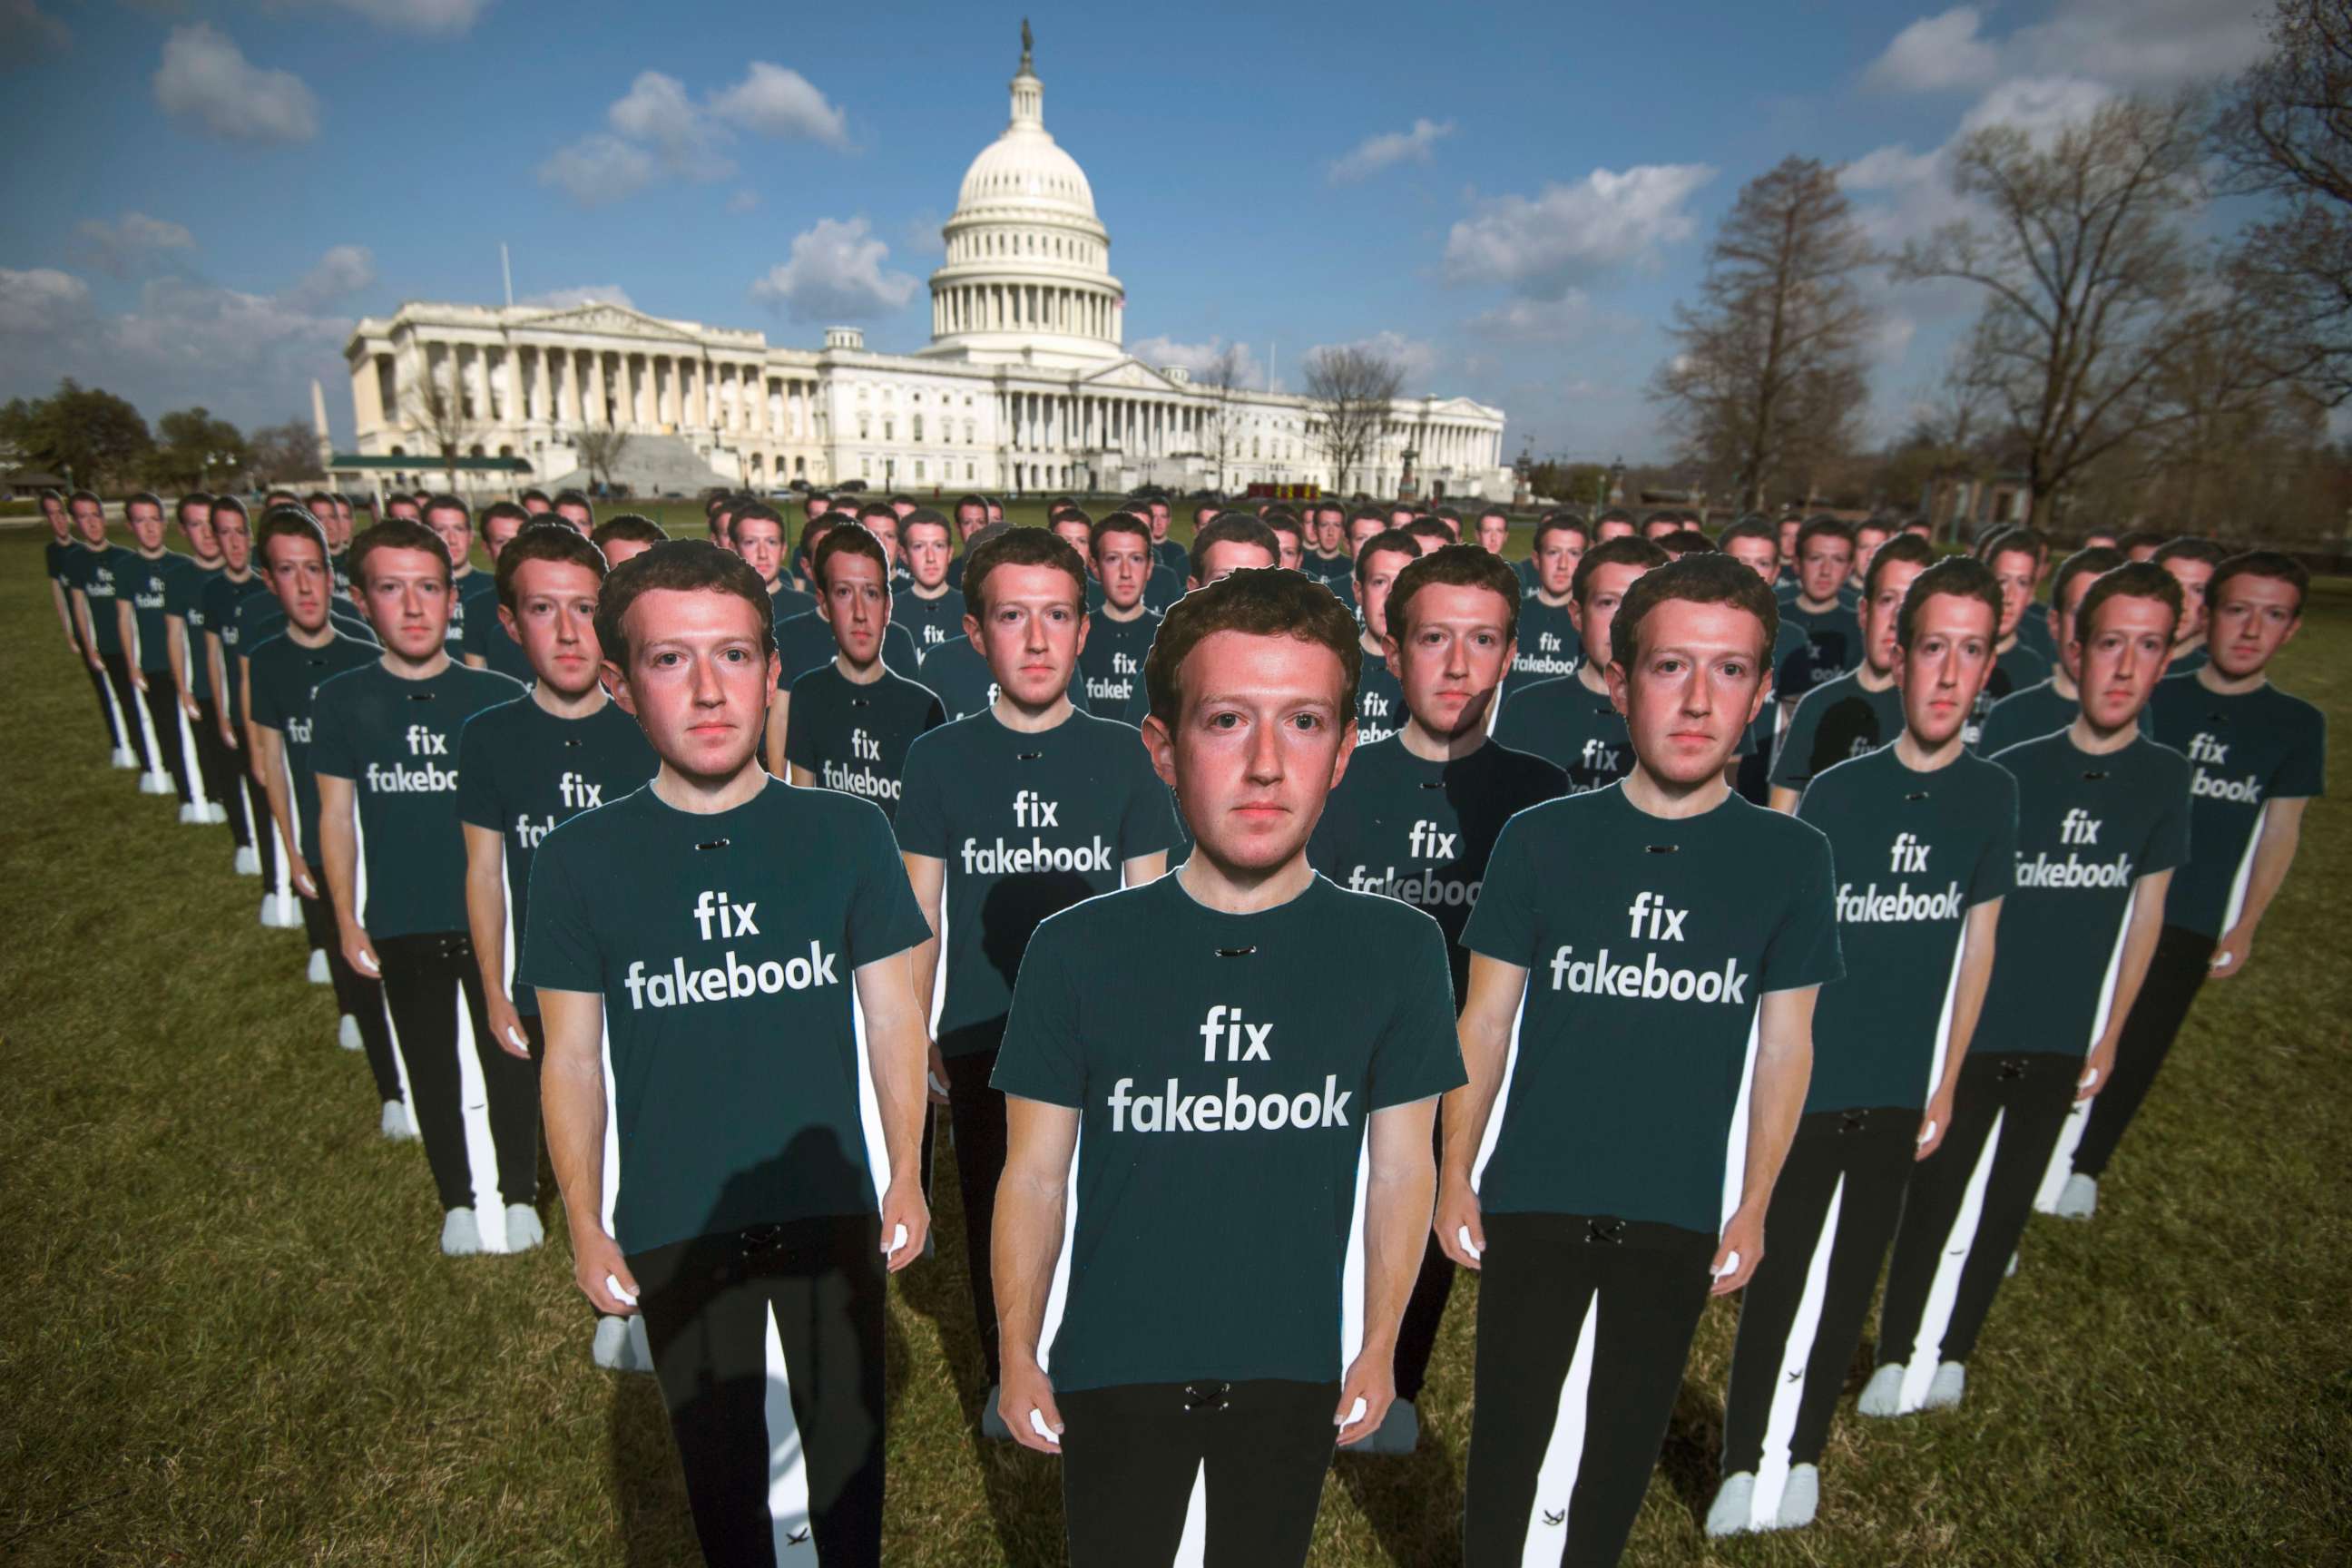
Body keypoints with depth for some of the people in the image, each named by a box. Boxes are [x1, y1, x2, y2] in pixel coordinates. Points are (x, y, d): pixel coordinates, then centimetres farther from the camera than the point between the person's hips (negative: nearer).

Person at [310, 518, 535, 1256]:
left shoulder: (498, 697, -6)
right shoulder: (341, 700, -4)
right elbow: (336, 815, 2)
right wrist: (347, 921, 1)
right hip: (399, 925, 1)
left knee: (507, 1062, 10)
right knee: (432, 1069, 15)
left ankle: (518, 1194, 29)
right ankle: (458, 1200, 33)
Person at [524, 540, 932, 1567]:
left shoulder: (847, 834, -11)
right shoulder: (578, 860, -10)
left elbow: (893, 1018, -3)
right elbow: (572, 1060, -2)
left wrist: (905, 1174, 1)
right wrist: (584, 1227, 2)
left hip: (832, 1205, 0)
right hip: (672, 1224, 0)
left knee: (848, 1435, 20)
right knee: (717, 1453, 21)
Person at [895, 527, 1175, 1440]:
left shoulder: (1121, 755, -5)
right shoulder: (940, 757, -6)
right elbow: (920, 914, 0)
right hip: (981, 1043, 0)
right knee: (992, 1219, 17)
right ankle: (1004, 1375, 42)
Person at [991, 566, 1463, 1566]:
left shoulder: (1397, 950, -12)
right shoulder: (1075, 950, -16)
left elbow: (1401, 1169, -2)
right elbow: (1035, 1175, -6)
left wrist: (1378, 1350, 4)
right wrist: (1018, 1354, 0)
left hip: (1296, 1369, 2)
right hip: (1112, 1368, -1)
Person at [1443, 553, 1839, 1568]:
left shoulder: (1790, 858, -8)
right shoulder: (1541, 839, -12)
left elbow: (1784, 1044, 1)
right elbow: (1485, 1022, -5)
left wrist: (1754, 1206, 6)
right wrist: (1455, 1176, -1)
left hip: (1682, 1213, 1)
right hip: (1533, 1200, -1)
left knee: (1626, 1439, 20)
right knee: (1508, 1437, 13)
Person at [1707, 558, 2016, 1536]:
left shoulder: (1993, 795, -3)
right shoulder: (1836, 791, -14)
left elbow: (1977, 941, 7)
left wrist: (1946, 1085, 10)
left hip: (1903, 1090, 4)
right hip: (1807, 1084, -3)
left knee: (1853, 1278, 18)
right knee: (1777, 1279, 9)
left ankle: (1803, 1450, 38)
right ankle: (1746, 1461, 29)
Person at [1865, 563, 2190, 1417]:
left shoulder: (2166, 777, -3)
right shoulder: (2014, 770, -13)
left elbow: (2145, 908, 6)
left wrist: (2110, 1034, 9)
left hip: (2065, 1037, 3)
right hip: (1974, 1025, -3)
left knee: (2007, 1200, 16)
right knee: (1935, 1191, 6)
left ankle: (1951, 1352, 34)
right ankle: (1897, 1355, 23)